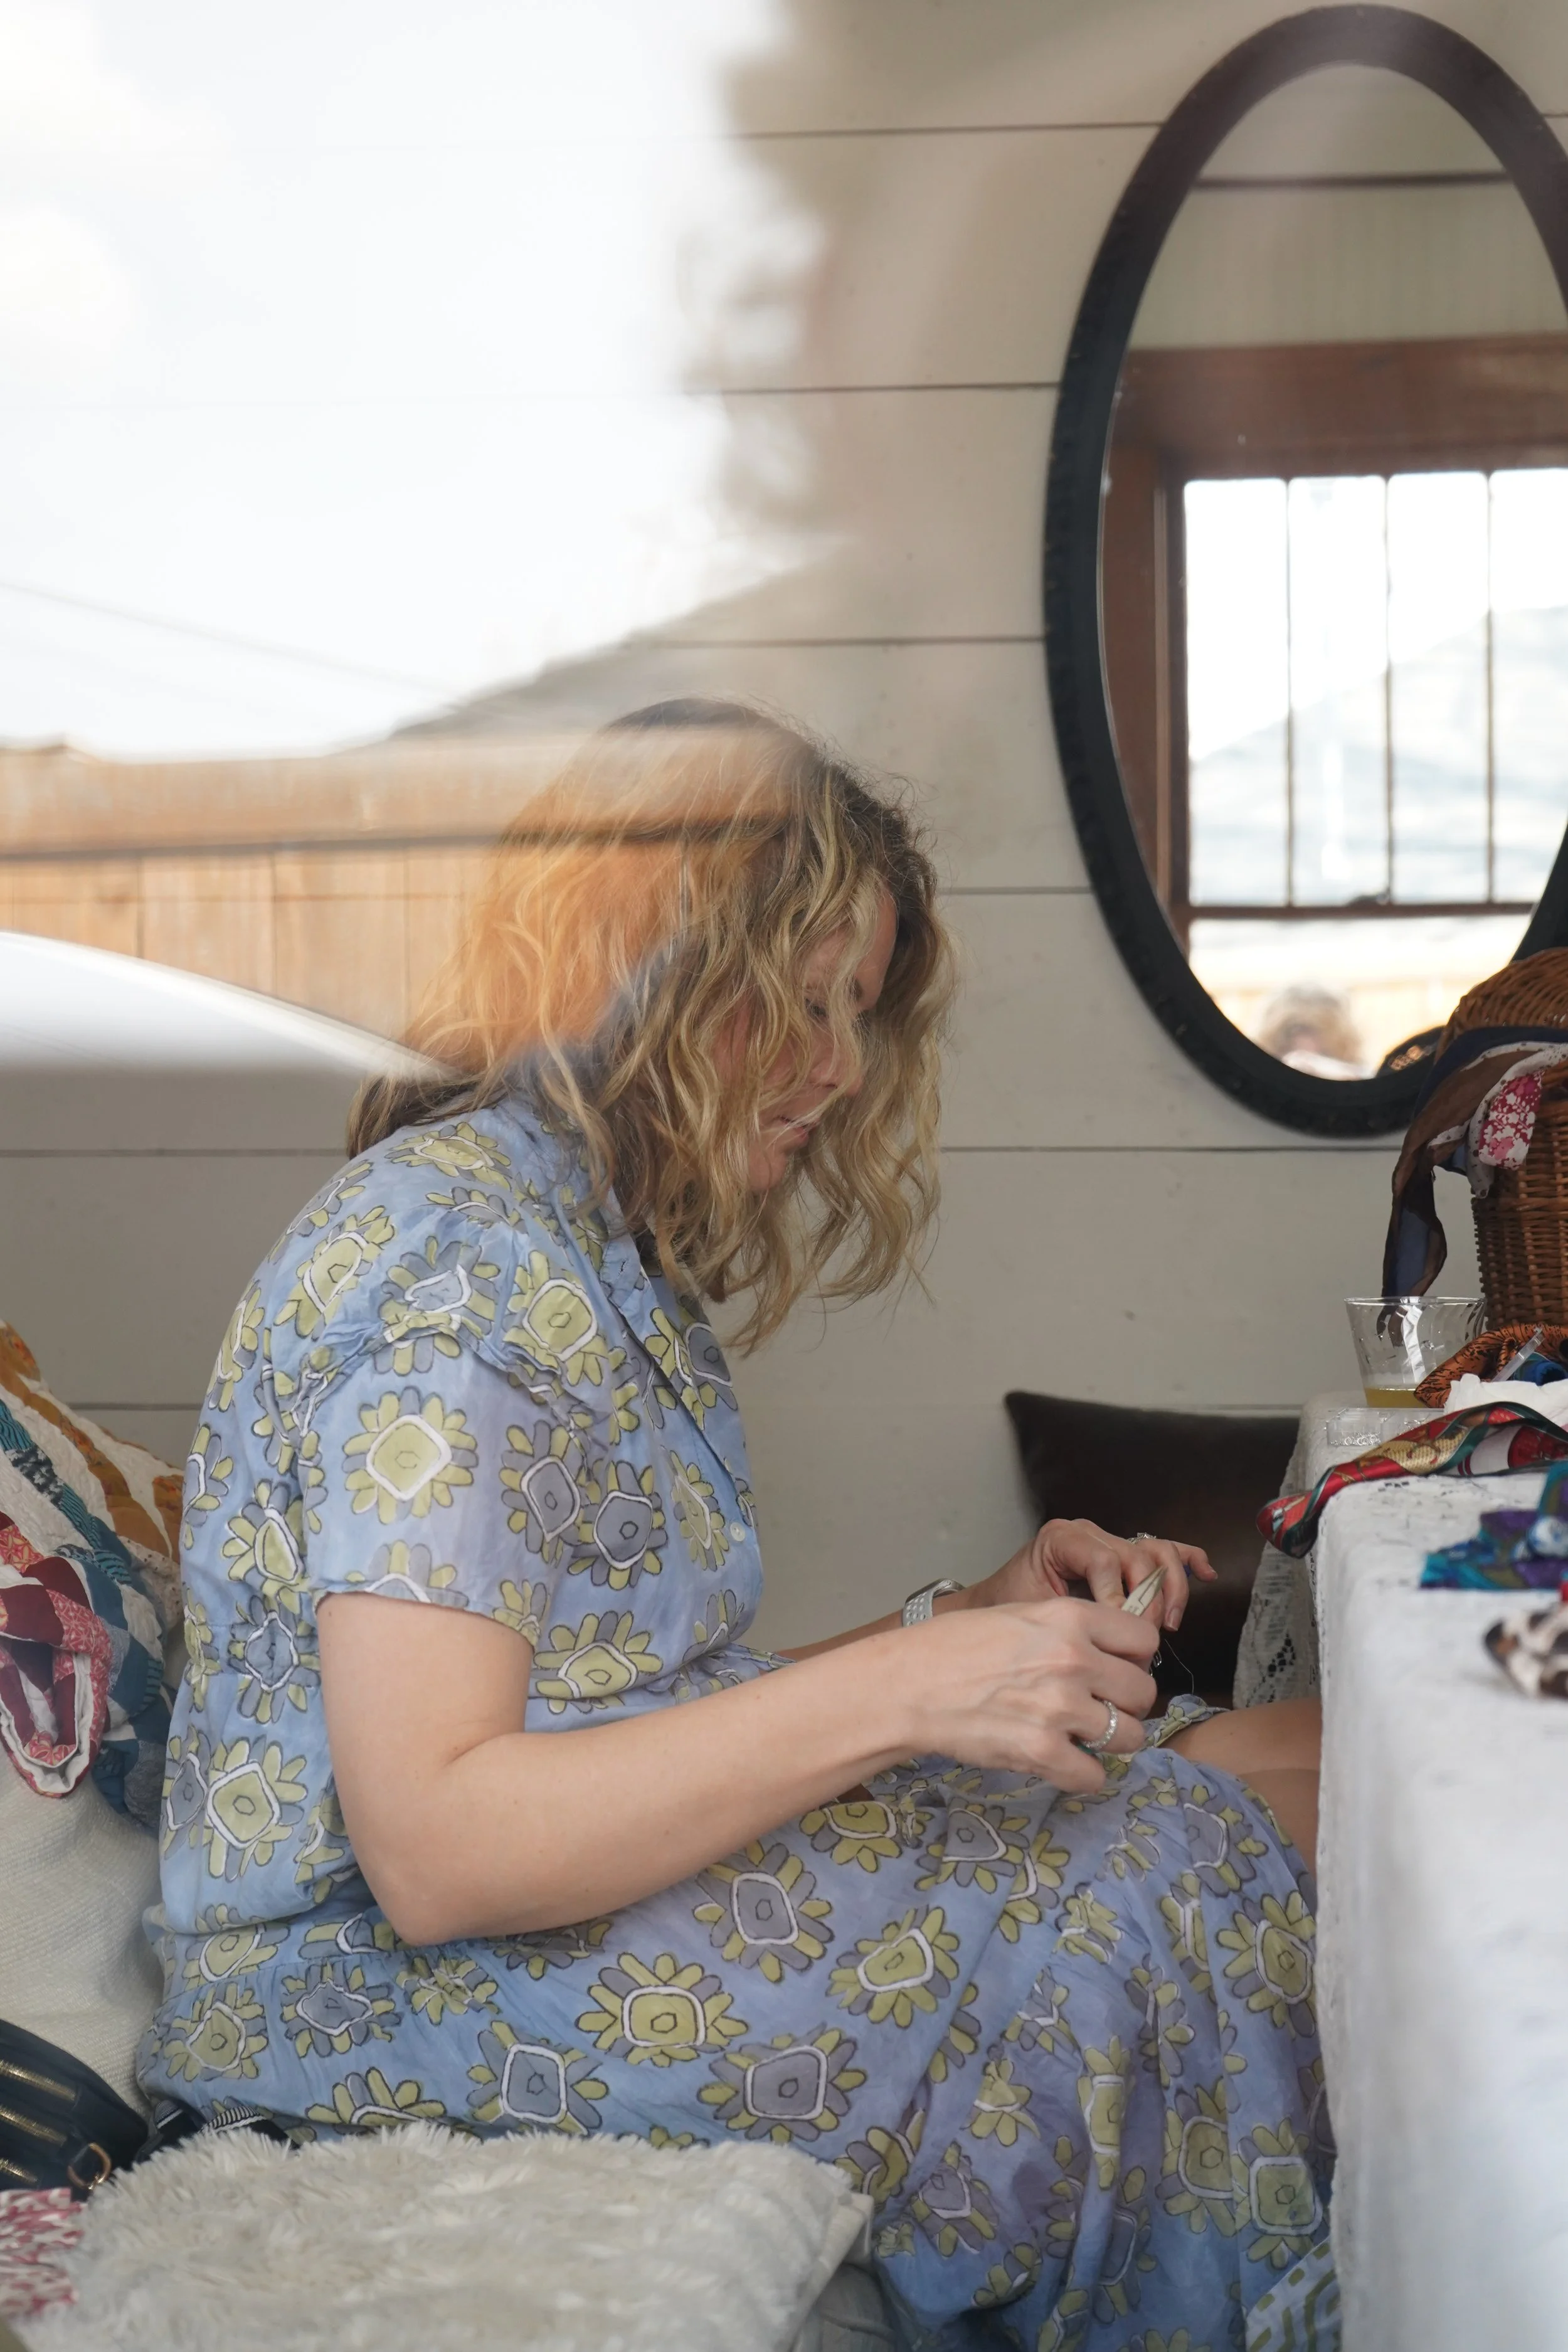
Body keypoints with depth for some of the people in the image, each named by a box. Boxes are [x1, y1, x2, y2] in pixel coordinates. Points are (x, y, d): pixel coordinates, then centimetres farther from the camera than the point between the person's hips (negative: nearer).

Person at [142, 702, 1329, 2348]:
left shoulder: (596, 1244, 14)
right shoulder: (451, 1253, -18)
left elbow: (635, 1688, 8)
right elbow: (432, 1849, -25)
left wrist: (970, 1620, -1)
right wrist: (896, 1691, -25)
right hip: (421, 1995, -10)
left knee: (1290, 1764, 1)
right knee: (1224, 1847, -10)